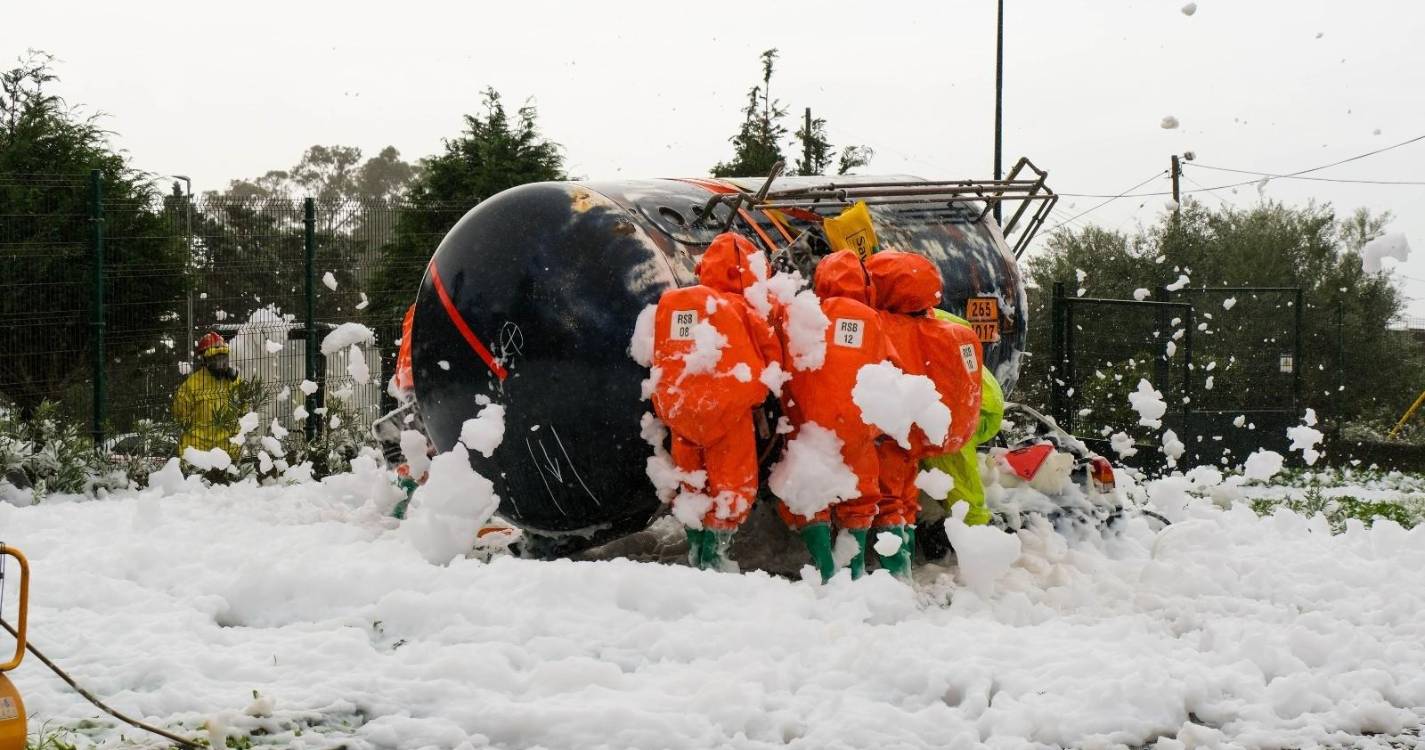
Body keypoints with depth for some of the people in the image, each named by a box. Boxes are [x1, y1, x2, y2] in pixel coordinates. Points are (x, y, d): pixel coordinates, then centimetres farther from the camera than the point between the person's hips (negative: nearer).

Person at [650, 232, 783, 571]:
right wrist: (756, 392, 15)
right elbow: (772, 355, -2)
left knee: (691, 482, 18)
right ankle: (713, 556, 1)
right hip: (728, 407, -5)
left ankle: (696, 550, 21)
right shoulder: (743, 309, -9)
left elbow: (659, 356, 10)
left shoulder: (670, 302, 4)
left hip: (677, 408, 5)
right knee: (732, 484, 5)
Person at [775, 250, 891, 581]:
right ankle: (856, 565, 19)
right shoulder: (872, 321, 4)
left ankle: (825, 567, -3)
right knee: (858, 494, 18)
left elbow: (791, 372, 1)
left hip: (812, 423, -2)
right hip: (858, 426, 2)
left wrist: (793, 417, 13)